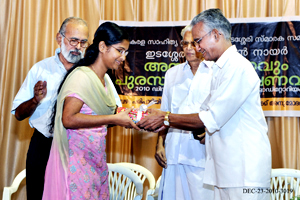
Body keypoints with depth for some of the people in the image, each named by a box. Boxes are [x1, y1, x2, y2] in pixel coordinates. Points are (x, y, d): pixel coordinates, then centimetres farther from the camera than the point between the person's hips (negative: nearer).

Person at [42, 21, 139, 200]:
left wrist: (127, 117, -1)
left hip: (97, 157, 8)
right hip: (78, 159, -8)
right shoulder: (81, 76, -14)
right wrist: (114, 119, -21)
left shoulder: (105, 80, 12)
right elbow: (68, 119, -23)